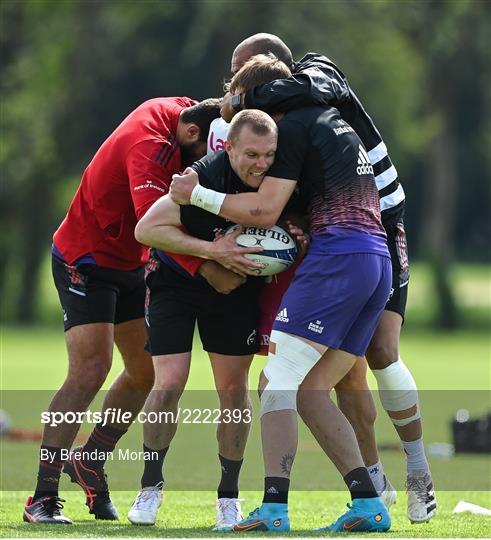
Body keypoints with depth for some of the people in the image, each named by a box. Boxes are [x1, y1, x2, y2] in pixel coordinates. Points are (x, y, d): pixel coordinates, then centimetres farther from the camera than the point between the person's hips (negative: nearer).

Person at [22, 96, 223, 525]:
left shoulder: (182, 110, -7)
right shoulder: (149, 146, -32)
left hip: (130, 263, 9)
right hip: (85, 260, -9)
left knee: (145, 372, 9)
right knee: (90, 371, -18)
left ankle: (90, 461, 28)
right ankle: (43, 497, -17)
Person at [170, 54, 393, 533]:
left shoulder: (293, 127, -2)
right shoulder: (335, 119, 24)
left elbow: (265, 210, -9)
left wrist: (197, 194, -2)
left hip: (337, 255, -9)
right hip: (379, 261, 9)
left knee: (277, 382, -9)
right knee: (311, 392, 12)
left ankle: (274, 507, -21)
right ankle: (368, 504, 2)